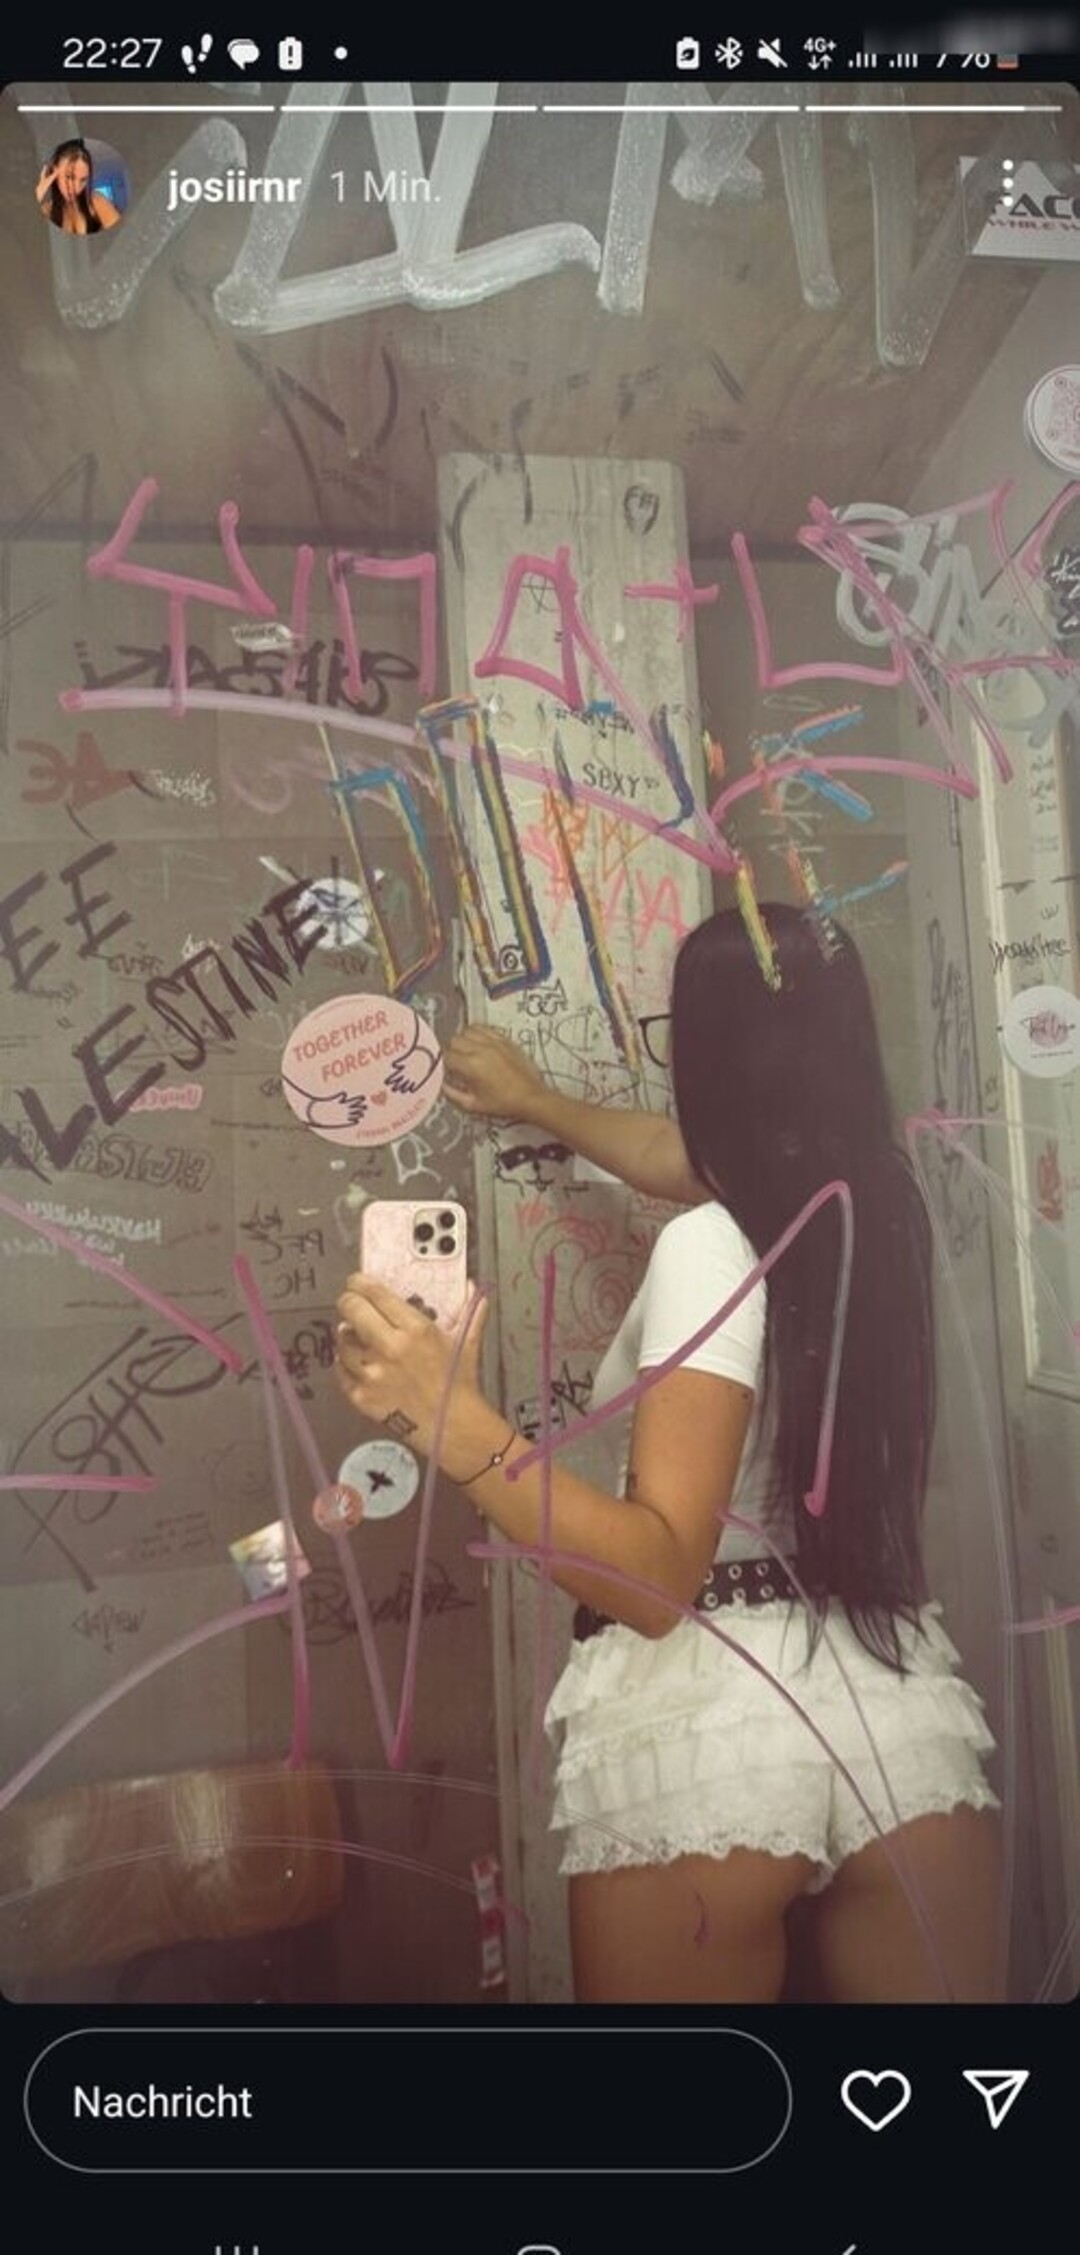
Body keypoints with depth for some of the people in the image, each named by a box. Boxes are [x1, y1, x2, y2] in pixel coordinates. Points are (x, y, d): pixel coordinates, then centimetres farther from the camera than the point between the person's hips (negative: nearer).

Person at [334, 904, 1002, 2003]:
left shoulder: (710, 1250, -17)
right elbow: (686, 1161, 25)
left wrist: (454, 1421, -30)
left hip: (704, 1718, -6)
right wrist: (533, 1099, 40)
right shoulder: (873, 1205, 5)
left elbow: (659, 1576, -21)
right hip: (900, 1708, 6)